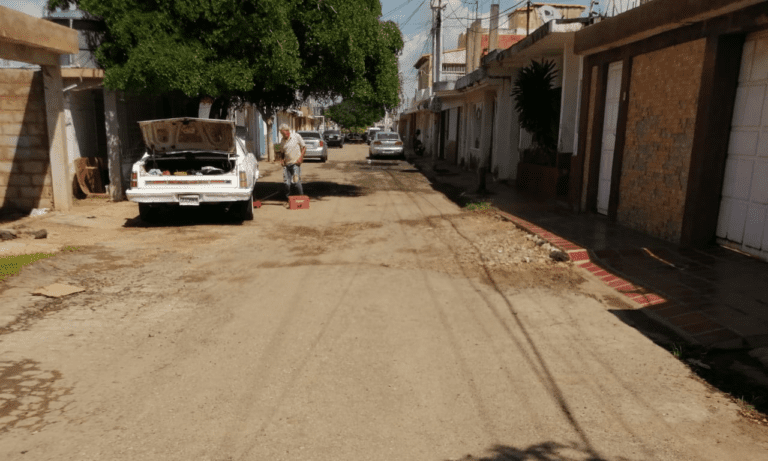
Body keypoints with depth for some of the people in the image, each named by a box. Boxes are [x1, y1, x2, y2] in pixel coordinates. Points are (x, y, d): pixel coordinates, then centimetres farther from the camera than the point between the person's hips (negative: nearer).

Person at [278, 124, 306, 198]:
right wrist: (282, 160, 4)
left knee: (296, 181, -12)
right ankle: (287, 198, 13)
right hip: (286, 164, 4)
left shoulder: (296, 136, -1)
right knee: (287, 183, 0)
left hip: (295, 163, -4)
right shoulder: (282, 141, 11)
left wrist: (300, 158, -8)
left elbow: (304, 147, 3)